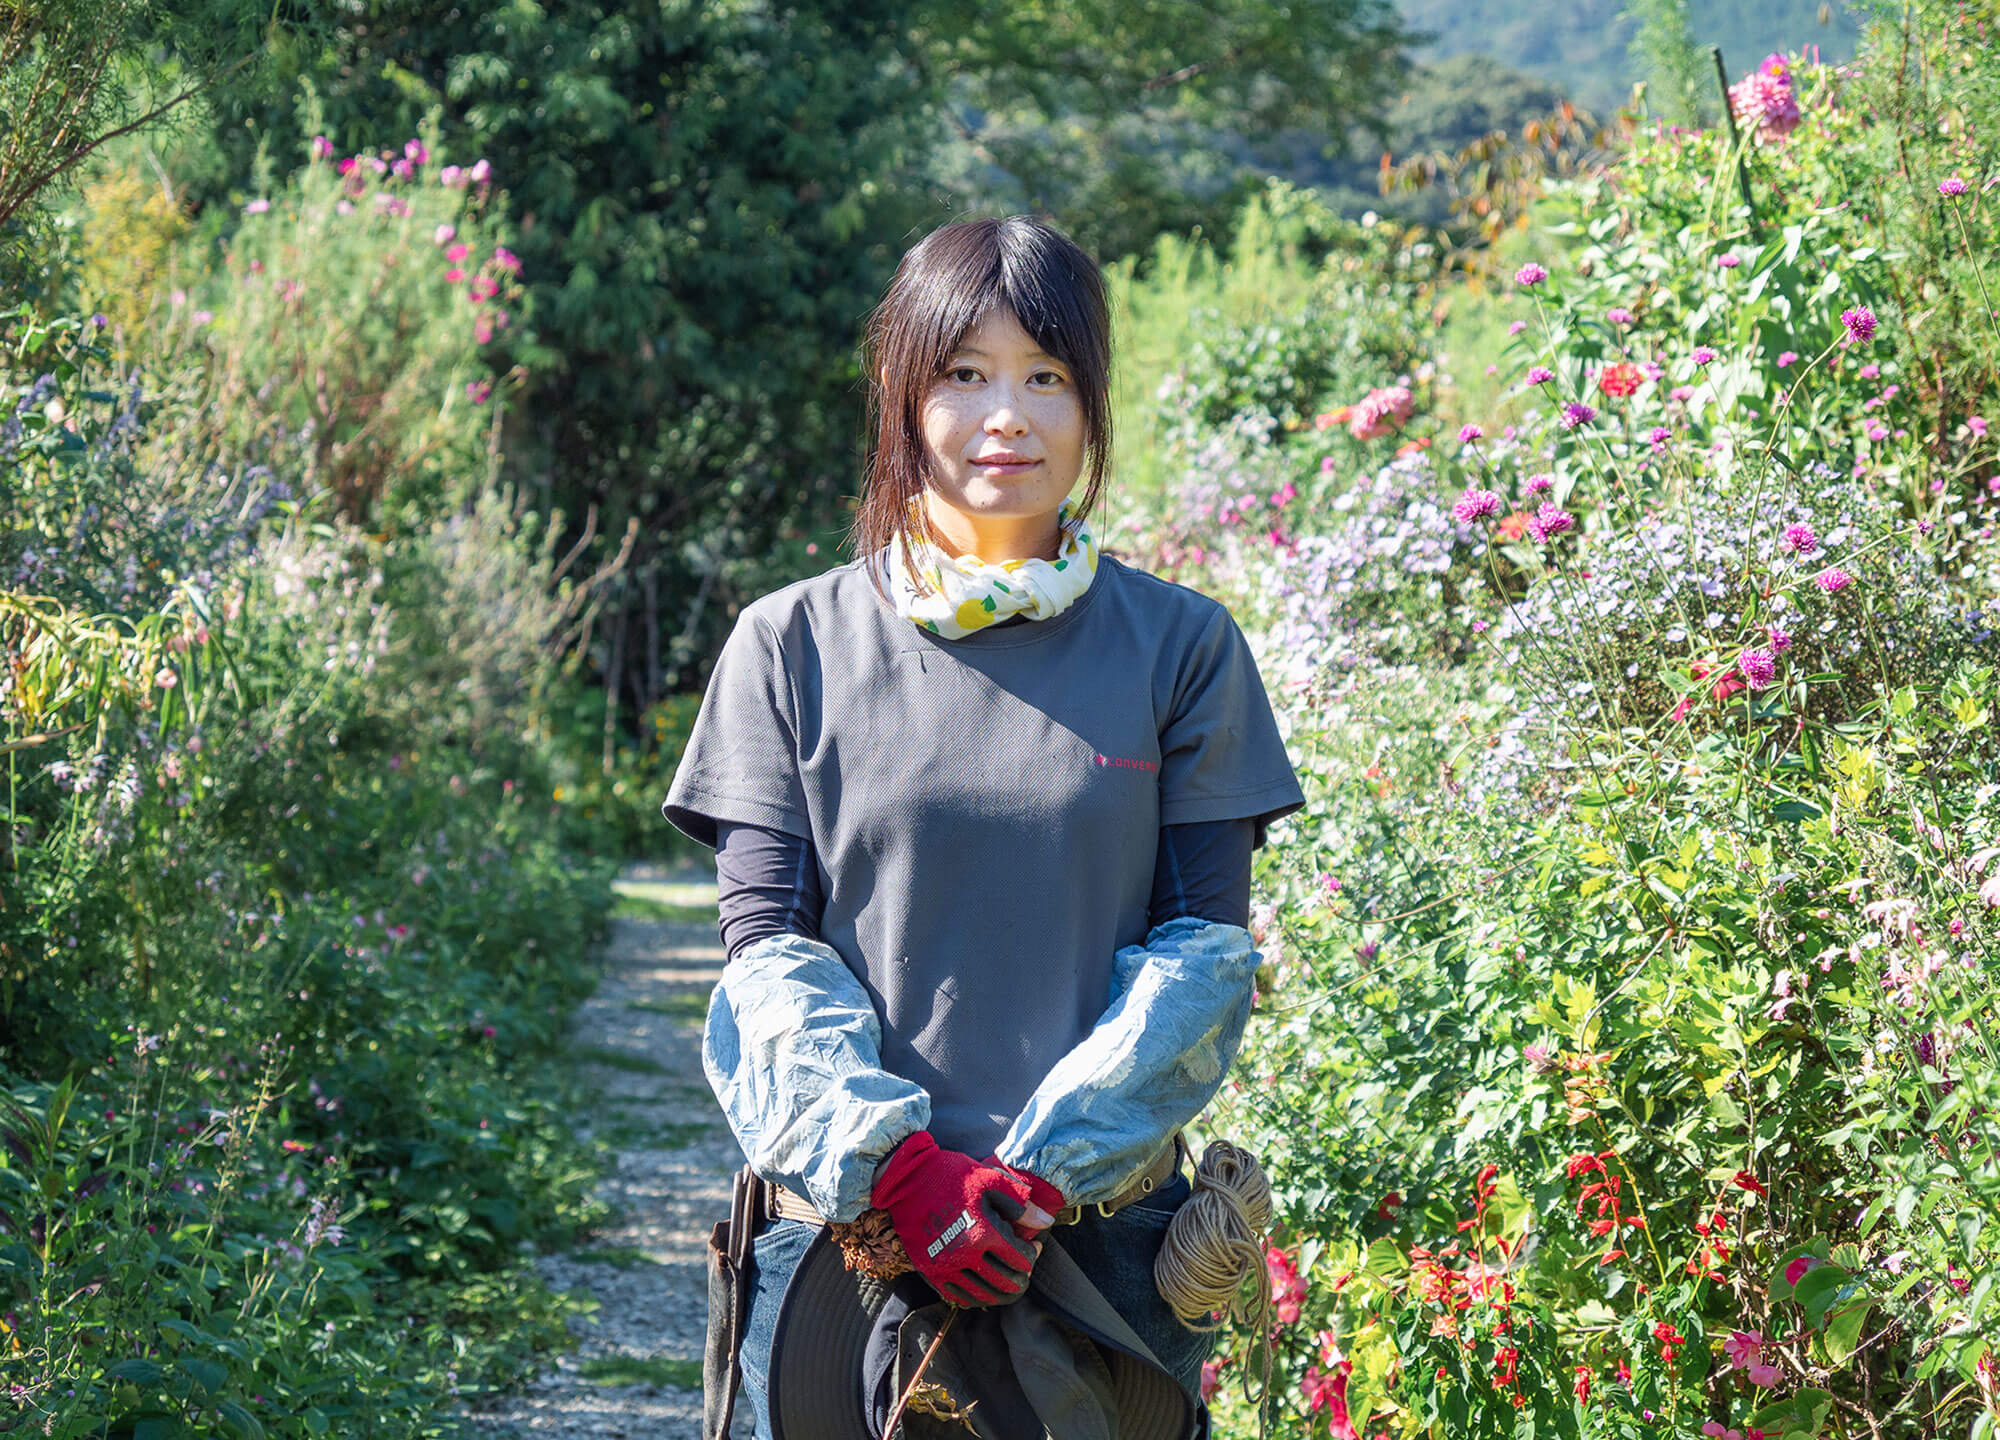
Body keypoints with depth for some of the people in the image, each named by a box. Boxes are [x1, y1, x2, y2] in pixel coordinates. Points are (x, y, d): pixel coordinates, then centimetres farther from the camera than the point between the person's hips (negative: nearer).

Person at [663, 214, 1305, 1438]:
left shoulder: (1180, 645, 3)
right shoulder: (795, 644, 3)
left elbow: (1208, 942, 1)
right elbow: (765, 943, 0)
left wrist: (1050, 1168, -12)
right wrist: (896, 1163, -15)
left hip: (1107, 1233, 0)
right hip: (843, 1223, 0)